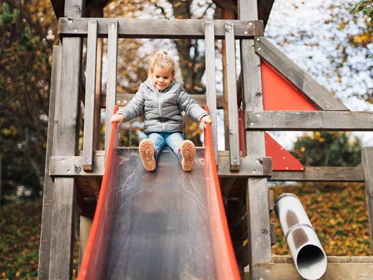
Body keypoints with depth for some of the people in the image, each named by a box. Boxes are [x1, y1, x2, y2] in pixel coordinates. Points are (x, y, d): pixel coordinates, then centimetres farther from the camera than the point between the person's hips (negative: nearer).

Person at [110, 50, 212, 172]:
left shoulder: (177, 89, 7)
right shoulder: (145, 89, 9)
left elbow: (190, 105, 3)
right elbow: (134, 107, 5)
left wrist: (202, 116, -15)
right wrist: (121, 115, -15)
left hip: (174, 131, 1)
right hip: (154, 132, -1)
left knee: (179, 142, -33)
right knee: (153, 141, -35)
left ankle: (185, 157, -65)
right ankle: (150, 157, -69)